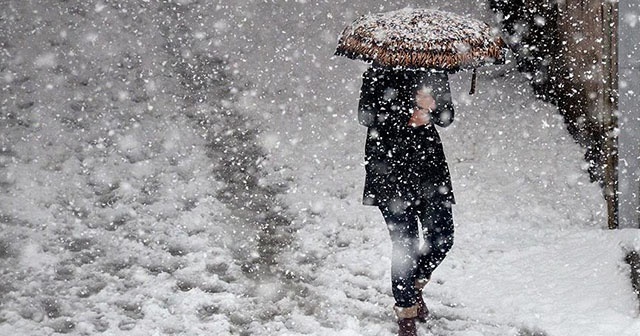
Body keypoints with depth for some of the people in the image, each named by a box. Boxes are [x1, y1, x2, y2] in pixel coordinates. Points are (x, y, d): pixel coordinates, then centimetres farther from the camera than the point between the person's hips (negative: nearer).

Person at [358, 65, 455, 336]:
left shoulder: (435, 72, 8)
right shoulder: (381, 72, -5)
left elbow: (446, 117, 7)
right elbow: (366, 115, -10)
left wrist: (431, 107, -16)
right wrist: (408, 116, -19)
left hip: (428, 159, 5)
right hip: (390, 165, -4)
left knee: (442, 236, 1)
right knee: (404, 242, -6)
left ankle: (415, 284, 30)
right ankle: (406, 313, 10)